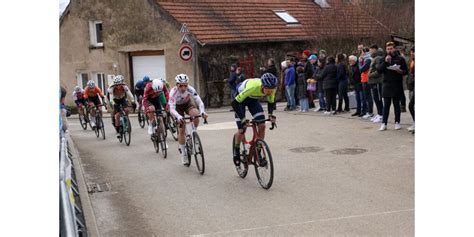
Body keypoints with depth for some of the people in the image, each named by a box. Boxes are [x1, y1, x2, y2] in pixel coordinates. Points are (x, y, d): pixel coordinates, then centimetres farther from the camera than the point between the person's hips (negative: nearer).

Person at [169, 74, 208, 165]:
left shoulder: (190, 89, -30)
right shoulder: (173, 92, -34)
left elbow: (199, 102, -33)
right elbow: (172, 109, -41)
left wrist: (202, 112, -52)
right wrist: (178, 117, -59)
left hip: (188, 103, 2)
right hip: (177, 106, -1)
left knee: (196, 115, -31)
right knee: (182, 130, -7)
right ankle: (183, 153, 7)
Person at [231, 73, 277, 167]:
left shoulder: (272, 89, -28)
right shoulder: (253, 87, -43)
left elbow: (271, 102, -7)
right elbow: (235, 103, -36)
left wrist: (270, 114, -24)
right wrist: (242, 118, -41)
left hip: (253, 99, 5)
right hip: (241, 98, -4)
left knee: (262, 126, -10)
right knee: (241, 130, -10)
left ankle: (258, 153, 3)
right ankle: (236, 150, 18)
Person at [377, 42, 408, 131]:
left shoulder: (400, 59, 5)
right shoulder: (383, 59, 9)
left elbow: (406, 71, 5)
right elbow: (379, 70, -3)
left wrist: (401, 71, -16)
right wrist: (385, 62, -15)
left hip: (397, 85, -1)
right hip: (386, 85, 1)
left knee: (396, 104, 4)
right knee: (386, 105, 2)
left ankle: (397, 122, 12)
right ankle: (384, 123, 3)